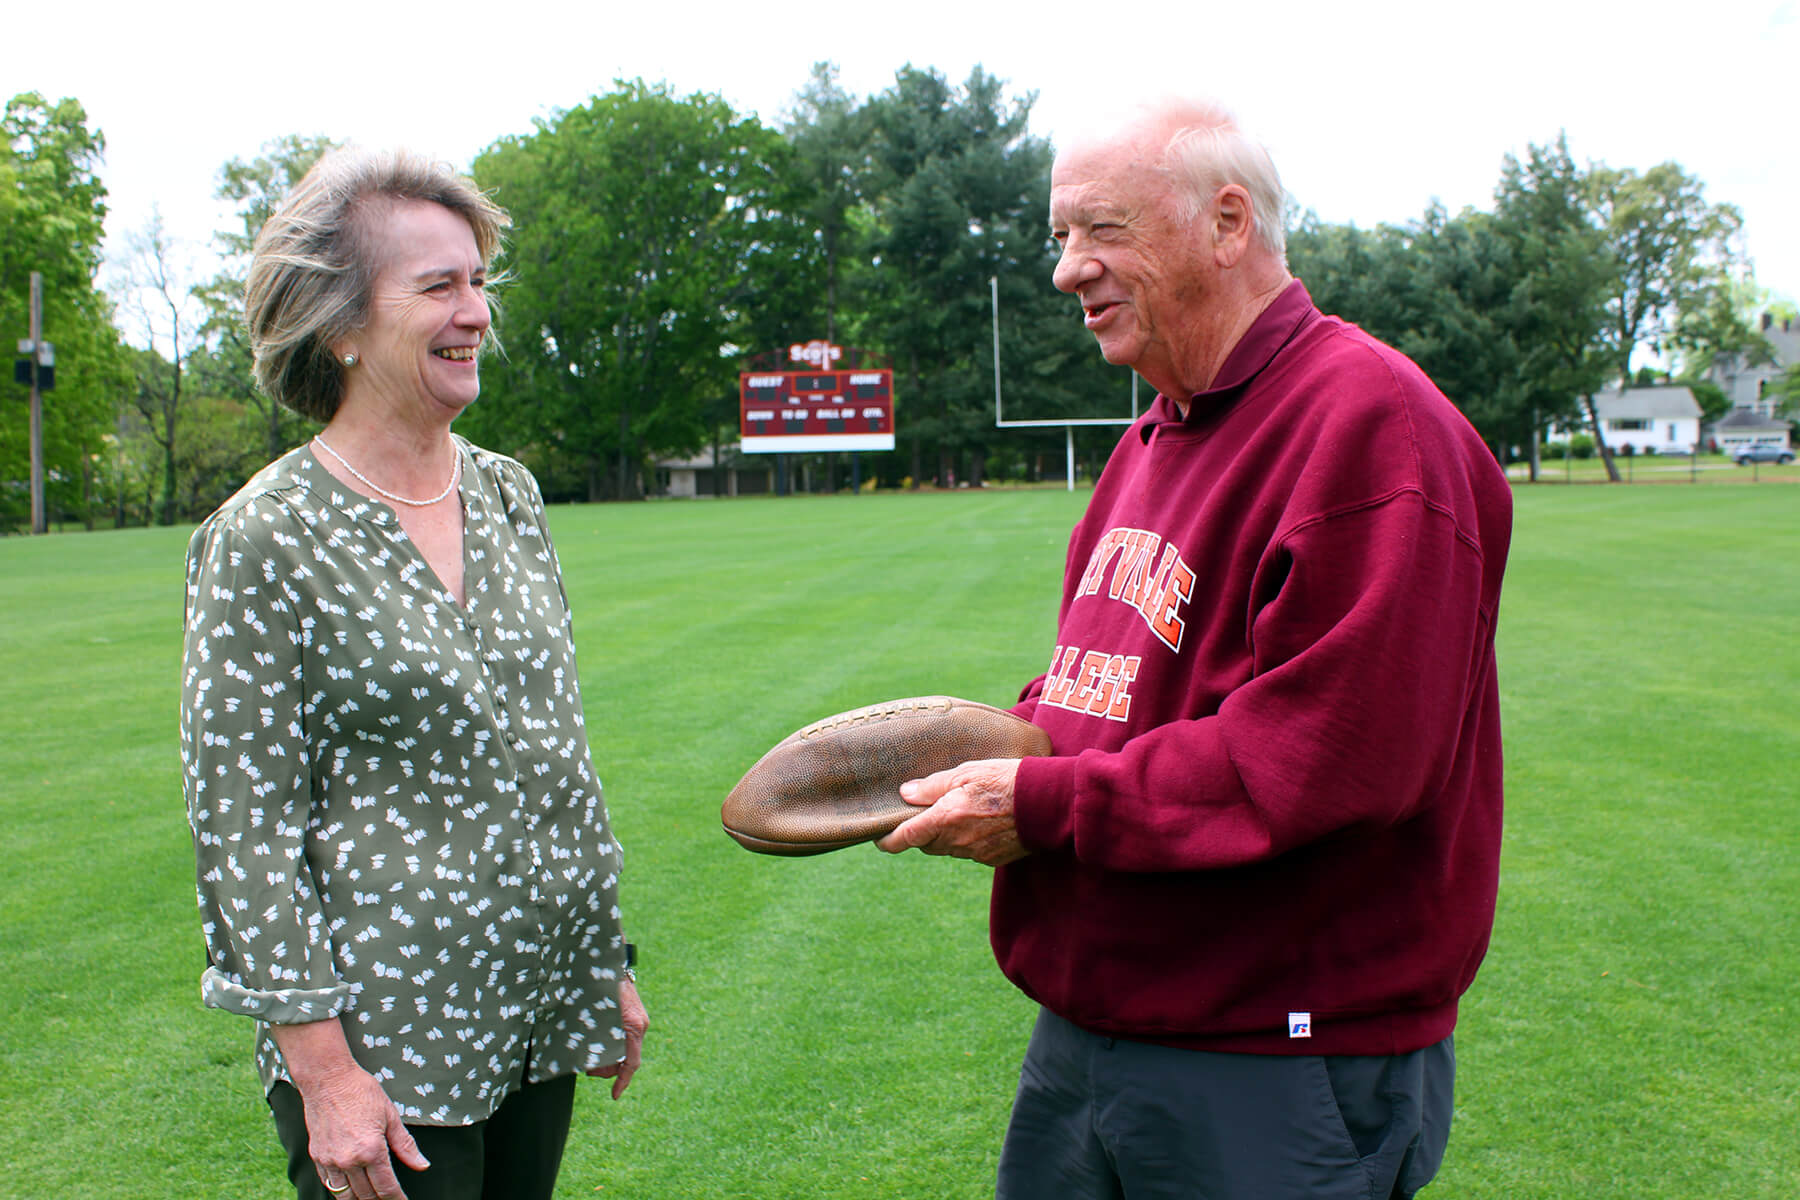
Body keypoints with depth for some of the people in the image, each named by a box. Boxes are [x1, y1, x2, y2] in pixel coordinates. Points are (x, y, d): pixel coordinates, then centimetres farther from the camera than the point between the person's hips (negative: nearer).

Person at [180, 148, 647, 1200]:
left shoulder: (510, 496, 6)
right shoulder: (264, 541, -12)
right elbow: (243, 828, -12)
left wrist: (609, 963, 14)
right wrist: (322, 1068, -14)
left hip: (540, 1014, 6)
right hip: (387, 1044, -6)